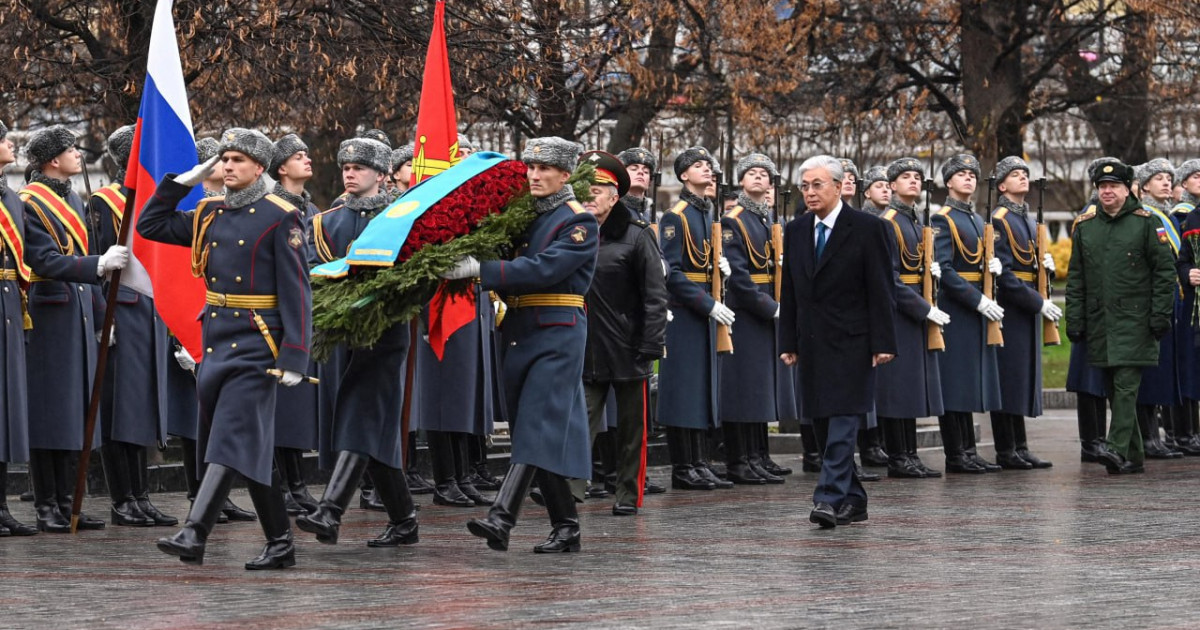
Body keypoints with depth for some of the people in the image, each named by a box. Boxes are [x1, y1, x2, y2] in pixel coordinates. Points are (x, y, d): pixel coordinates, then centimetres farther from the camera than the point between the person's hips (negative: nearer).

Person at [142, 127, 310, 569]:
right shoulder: (209, 214, 13)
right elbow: (150, 225, 19)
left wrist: (294, 357, -16)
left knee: (232, 437, -13)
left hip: (256, 345, -7)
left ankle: (194, 534, -22)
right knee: (254, 445, 10)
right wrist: (184, 180, 9)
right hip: (216, 341, 7)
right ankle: (280, 544, 16)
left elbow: (296, 292, -10)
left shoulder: (280, 218, -7)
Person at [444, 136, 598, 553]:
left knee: (537, 426, -15)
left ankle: (501, 519, -26)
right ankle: (566, 528, 15)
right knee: (537, 431, 8)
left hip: (557, 335, -8)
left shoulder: (580, 222, -6)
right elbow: (510, 273, 14)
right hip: (519, 334, 8)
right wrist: (464, 266, -6)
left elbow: (543, 269, -20)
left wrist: (481, 270, -25)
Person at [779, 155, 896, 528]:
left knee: (843, 422, -13)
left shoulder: (866, 228, -5)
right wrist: (789, 343, 9)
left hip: (851, 343, -6)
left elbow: (881, 290, -7)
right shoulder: (795, 232, 11)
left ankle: (831, 499, -19)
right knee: (823, 425, 7)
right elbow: (789, 292, 15)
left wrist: (883, 343, -12)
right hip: (812, 344, 6)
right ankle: (853, 502, 16)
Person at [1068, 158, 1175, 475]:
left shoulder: (1147, 222, -1)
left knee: (1126, 385, -14)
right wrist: (1074, 319, 6)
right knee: (1115, 388, 7)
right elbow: (1075, 278, 13)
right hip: (1099, 323, 5)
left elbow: (1165, 270, -2)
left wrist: (1161, 314, -9)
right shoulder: (1085, 226, 11)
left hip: (1135, 320, -5)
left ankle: (1118, 448, -21)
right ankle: (1133, 457, 13)